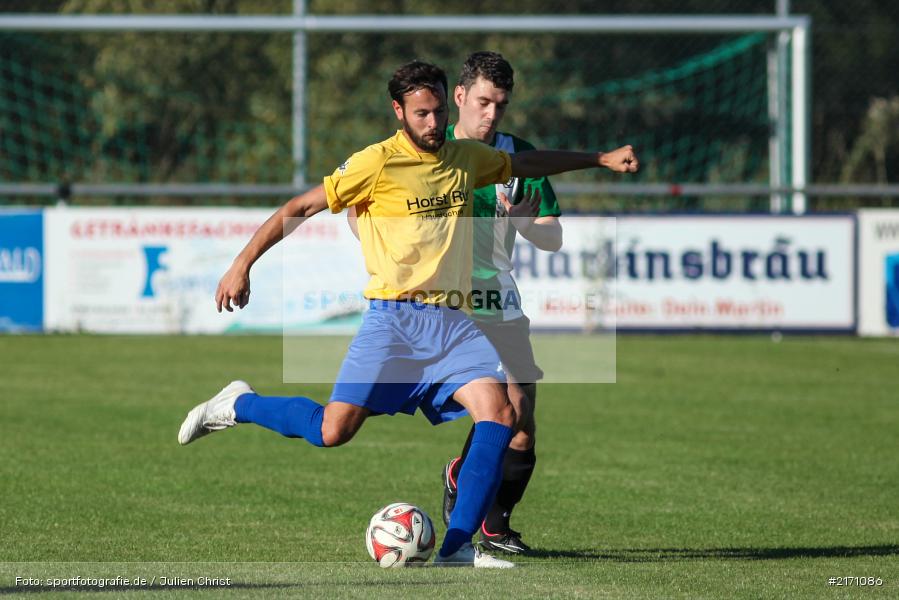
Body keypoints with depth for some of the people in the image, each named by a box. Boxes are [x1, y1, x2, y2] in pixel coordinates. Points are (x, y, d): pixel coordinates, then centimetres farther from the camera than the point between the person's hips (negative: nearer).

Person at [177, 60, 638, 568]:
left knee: (500, 413, -16)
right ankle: (236, 405, 15)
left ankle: (459, 545, -12)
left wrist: (599, 158, 35)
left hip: (452, 322, 5)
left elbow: (527, 163, 33)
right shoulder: (377, 163, -6)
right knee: (334, 430, -13)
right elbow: (298, 209, -2)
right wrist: (242, 265, -5)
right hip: (395, 318, -5)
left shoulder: (467, 159, 12)